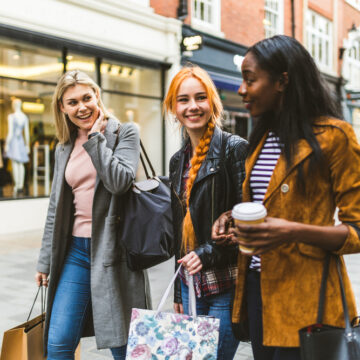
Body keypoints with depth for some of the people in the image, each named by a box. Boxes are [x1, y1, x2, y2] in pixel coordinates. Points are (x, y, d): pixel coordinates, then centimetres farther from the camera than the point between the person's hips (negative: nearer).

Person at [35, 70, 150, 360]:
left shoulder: (125, 133, -1)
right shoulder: (64, 148, 14)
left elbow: (120, 182, -18)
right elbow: (56, 208, 17)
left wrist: (95, 137, -11)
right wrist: (46, 260, 17)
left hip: (113, 249, -5)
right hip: (75, 251, 5)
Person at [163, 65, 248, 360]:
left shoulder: (234, 148, -9)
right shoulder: (179, 161, 11)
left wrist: (209, 252, -20)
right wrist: (178, 292, 17)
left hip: (226, 287, -6)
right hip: (191, 284, 7)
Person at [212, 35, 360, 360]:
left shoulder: (333, 136, -11)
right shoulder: (263, 137, 12)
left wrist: (295, 232, -25)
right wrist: (234, 218, 3)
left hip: (303, 297, -7)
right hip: (257, 287, 7)